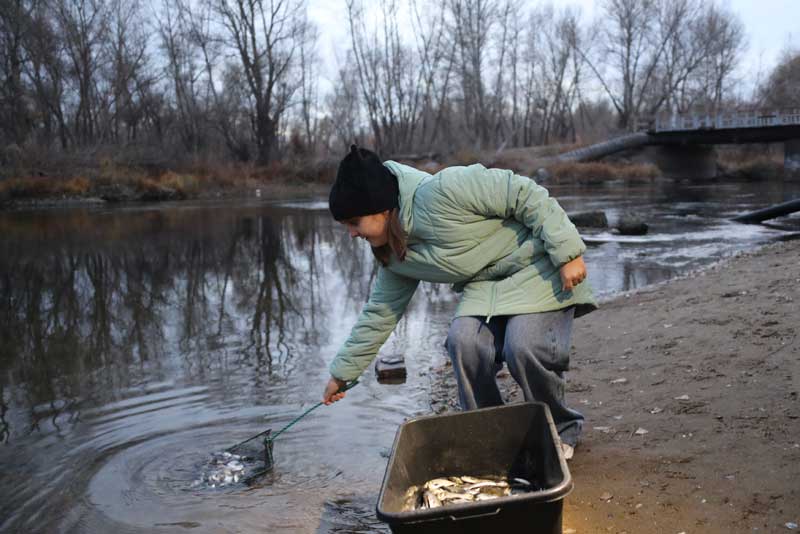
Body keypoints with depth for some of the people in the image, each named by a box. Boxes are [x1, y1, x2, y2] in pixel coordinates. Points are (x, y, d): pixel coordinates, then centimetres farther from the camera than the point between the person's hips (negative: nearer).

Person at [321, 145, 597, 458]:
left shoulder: (441, 191, -28)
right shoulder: (393, 255, -1)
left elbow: (524, 194, -24)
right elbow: (380, 313, 10)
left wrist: (566, 253, -25)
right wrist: (341, 373, 15)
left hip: (538, 266, -6)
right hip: (485, 285, 6)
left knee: (524, 348, -25)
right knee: (463, 342, -19)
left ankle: (561, 432, 3)